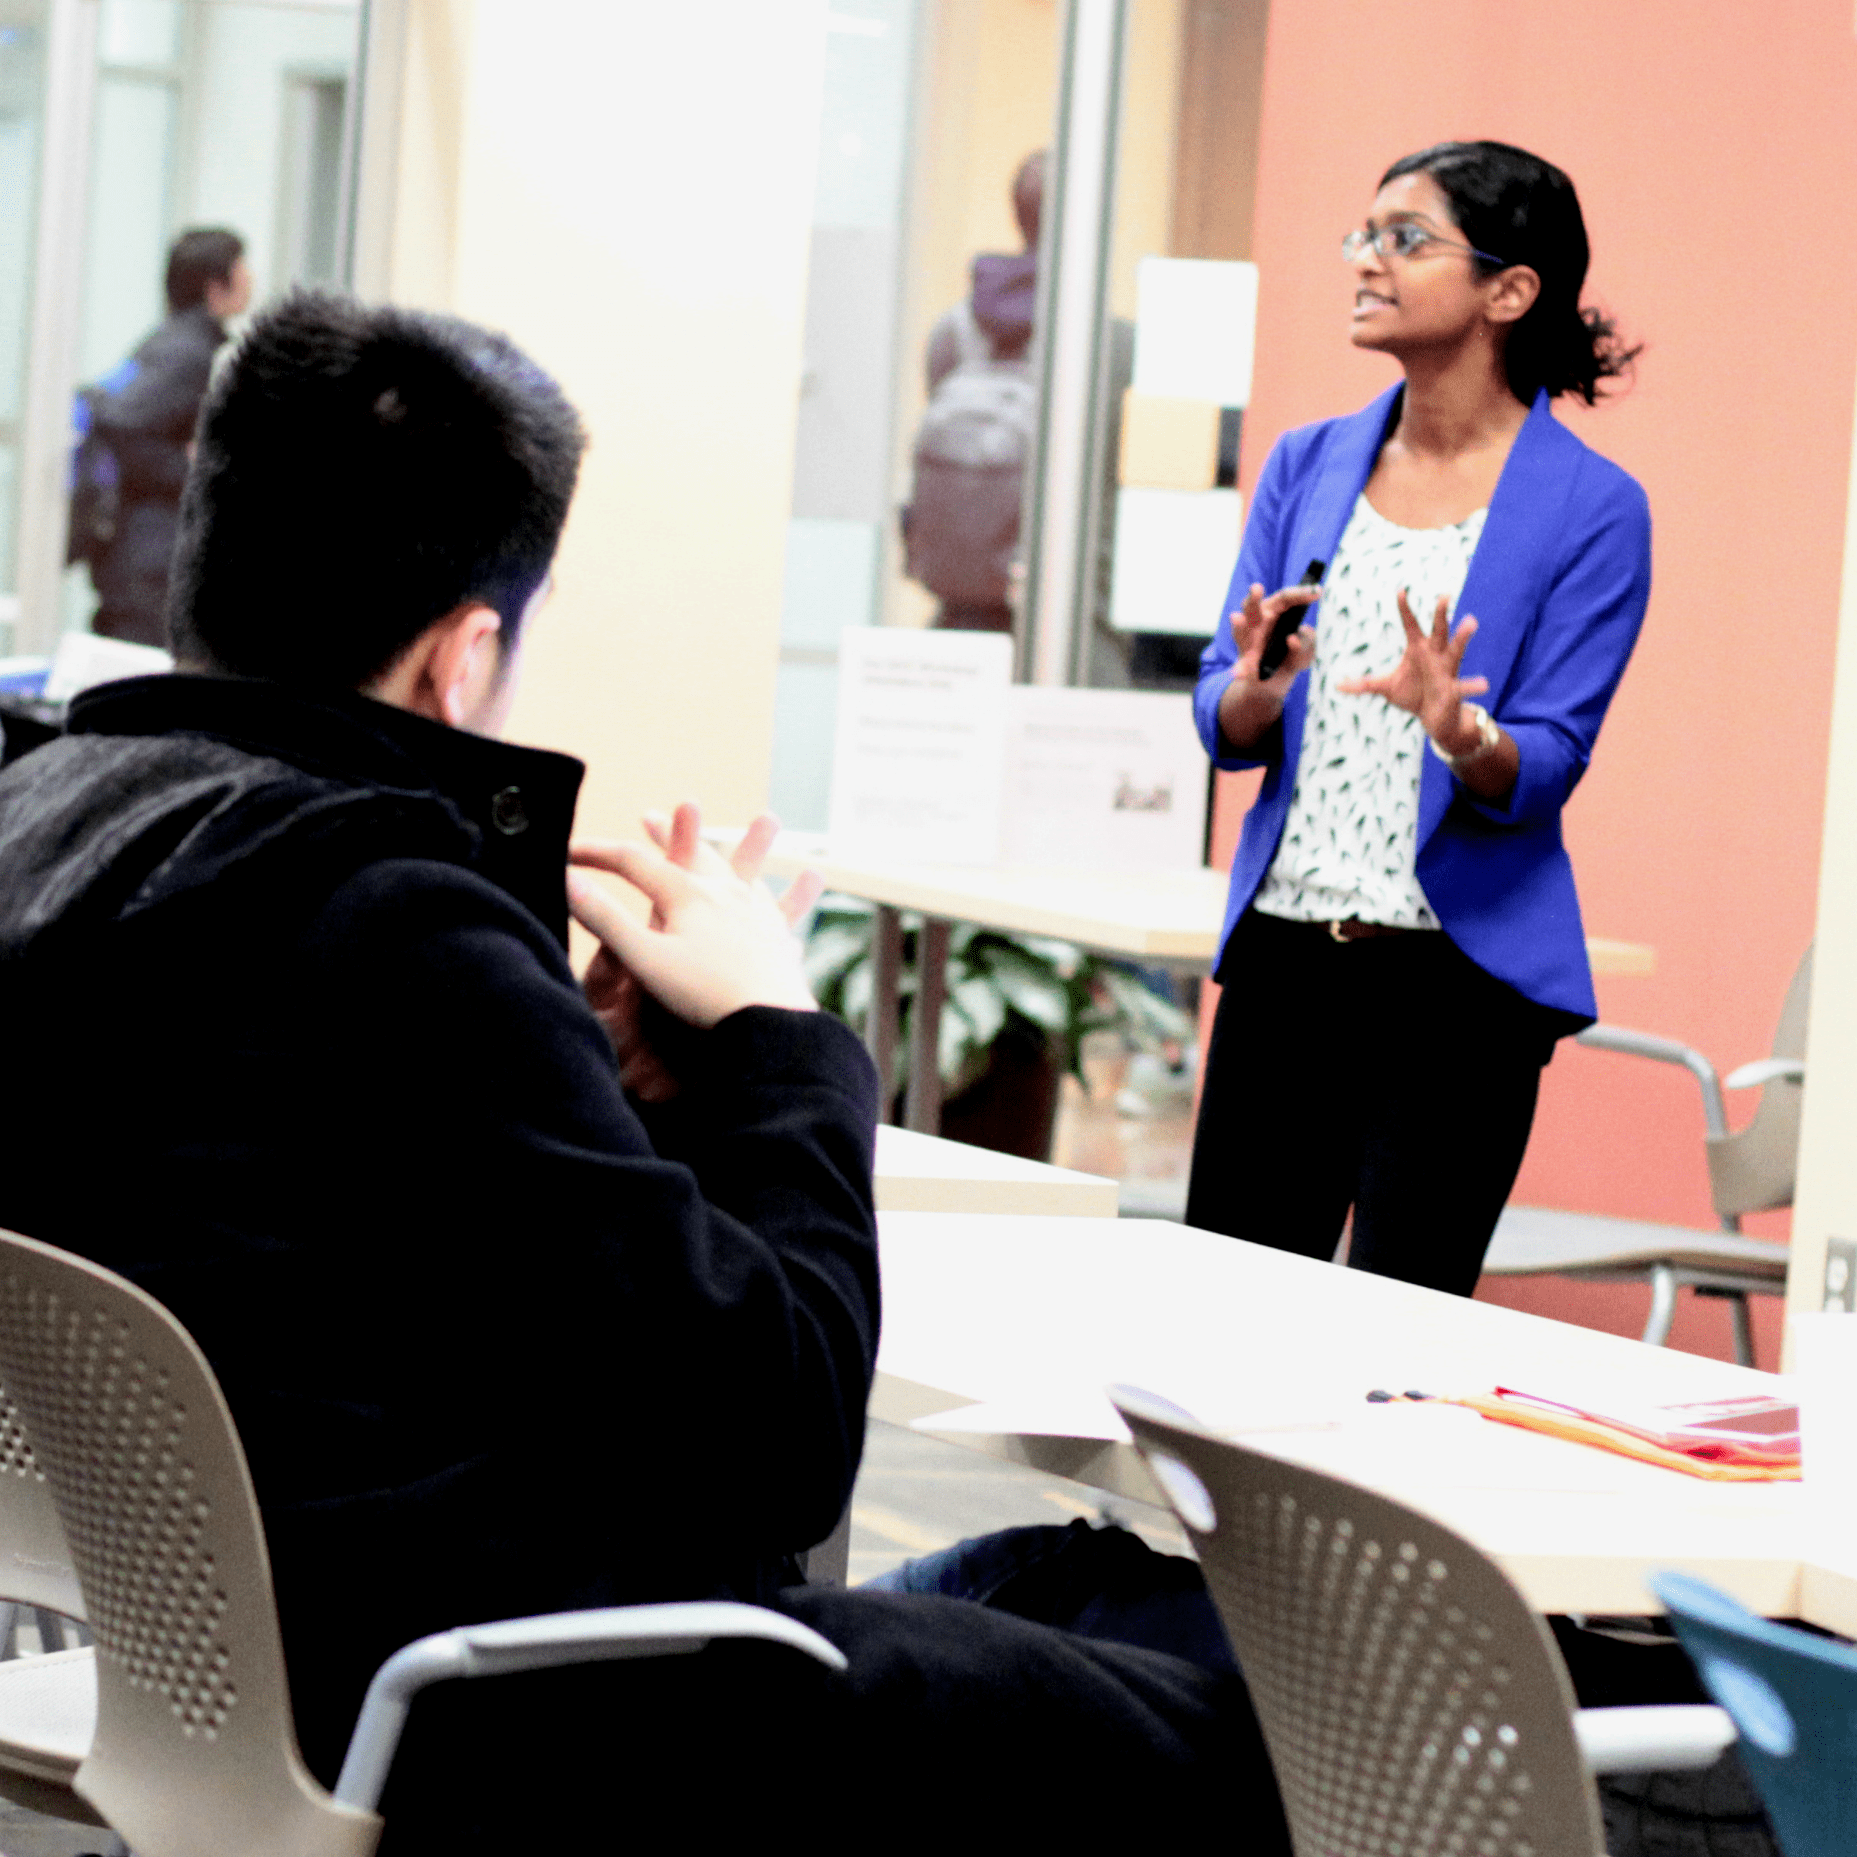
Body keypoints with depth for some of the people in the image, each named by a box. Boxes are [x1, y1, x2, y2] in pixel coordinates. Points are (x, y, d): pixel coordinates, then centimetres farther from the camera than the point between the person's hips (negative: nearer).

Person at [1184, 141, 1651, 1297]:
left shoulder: (1590, 508, -5)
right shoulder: (1310, 465, 8)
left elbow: (1546, 768, -9)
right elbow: (1223, 728, 7)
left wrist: (1460, 734, -30)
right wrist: (1258, 692, -15)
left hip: (1458, 975, -4)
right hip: (1284, 951, 4)